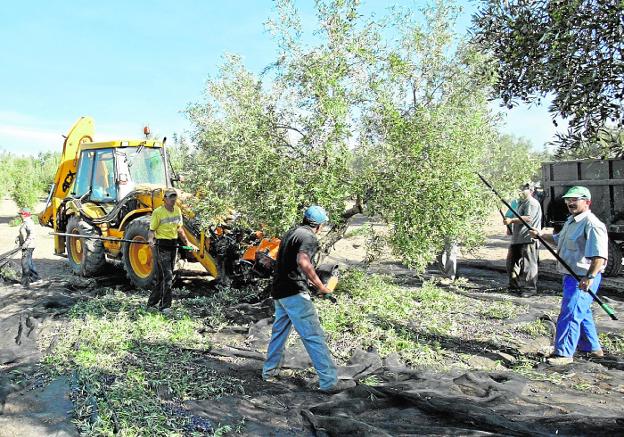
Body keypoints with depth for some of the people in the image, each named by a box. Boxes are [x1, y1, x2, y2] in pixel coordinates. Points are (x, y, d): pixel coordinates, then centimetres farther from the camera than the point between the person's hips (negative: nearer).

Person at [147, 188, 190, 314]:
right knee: (167, 276, -11)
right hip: (162, 245, -7)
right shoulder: (158, 212, -9)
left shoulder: (177, 210, 10)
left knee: (164, 275, 13)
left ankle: (153, 301, 27)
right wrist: (150, 239, -27)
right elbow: (152, 229, -8)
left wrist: (186, 241, 17)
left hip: (174, 245, 7)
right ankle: (165, 306, -4)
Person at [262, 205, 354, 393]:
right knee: (314, 336, -8)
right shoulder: (308, 236, -11)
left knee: (279, 330, 22)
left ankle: (269, 371, 33)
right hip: (294, 292, -9)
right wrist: (320, 286, -20)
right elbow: (303, 262, -28)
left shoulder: (291, 233, 17)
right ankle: (329, 382, -6)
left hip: (279, 291, 9)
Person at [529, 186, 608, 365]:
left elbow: (600, 255, -27)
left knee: (570, 314, -10)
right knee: (582, 313, 21)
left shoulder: (592, 224, -18)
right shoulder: (571, 221, 14)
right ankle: (592, 348, 37)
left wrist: (590, 277, -35)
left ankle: (563, 353, -3)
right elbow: (558, 240, 32)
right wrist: (540, 235, 17)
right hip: (571, 276, 11)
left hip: (583, 278, -11)